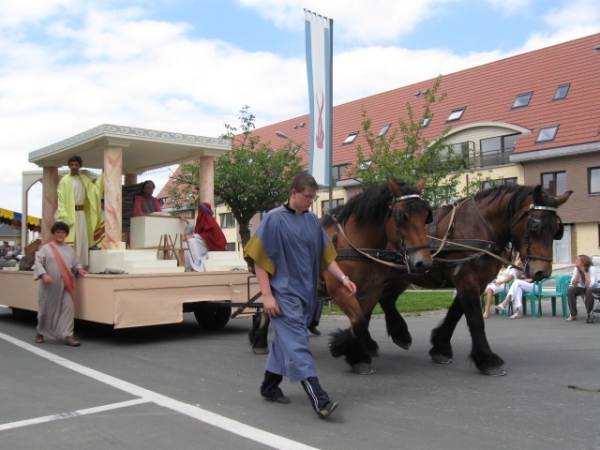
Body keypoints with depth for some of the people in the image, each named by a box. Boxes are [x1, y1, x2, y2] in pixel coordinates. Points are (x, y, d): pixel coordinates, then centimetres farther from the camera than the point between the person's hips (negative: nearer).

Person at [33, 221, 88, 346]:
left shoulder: (70, 250, 12)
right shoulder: (46, 248, 0)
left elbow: (76, 263, 19)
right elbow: (38, 262, -6)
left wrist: (79, 269, -2)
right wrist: (44, 274, -21)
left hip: (65, 285, 2)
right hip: (49, 285, -2)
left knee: (68, 308, -10)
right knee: (45, 309, 10)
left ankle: (67, 335, -10)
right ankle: (40, 332, 33)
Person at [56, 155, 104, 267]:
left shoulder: (85, 179, 11)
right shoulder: (64, 181, -6)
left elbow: (95, 190, 1)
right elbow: (61, 200, -9)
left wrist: (103, 176, -4)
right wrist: (65, 217, -18)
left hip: (82, 213, 6)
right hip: (69, 213, -6)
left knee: (82, 239, 7)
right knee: (70, 241, -7)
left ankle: (81, 265, 12)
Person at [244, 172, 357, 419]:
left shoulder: (313, 220, 8)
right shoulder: (274, 219, -9)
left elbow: (326, 255, 14)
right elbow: (258, 258, -10)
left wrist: (343, 278, 0)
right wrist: (267, 295, -15)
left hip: (306, 293, 7)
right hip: (284, 293, -6)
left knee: (285, 341, 16)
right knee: (297, 344, -11)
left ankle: (269, 386, 32)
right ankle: (319, 399, -15)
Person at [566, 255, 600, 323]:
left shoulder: (592, 269, -24)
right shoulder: (576, 269, -11)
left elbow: (591, 285, -37)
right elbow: (573, 284, -19)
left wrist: (584, 272, -32)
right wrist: (578, 272, -25)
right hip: (583, 288, 5)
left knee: (589, 290, -38)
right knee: (571, 289, -23)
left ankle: (589, 315, -23)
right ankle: (573, 315, -15)